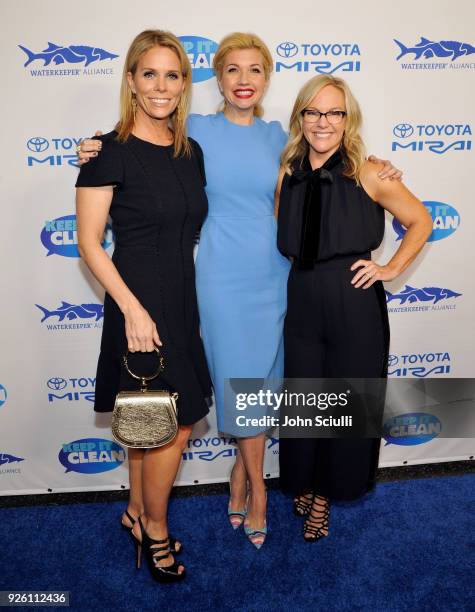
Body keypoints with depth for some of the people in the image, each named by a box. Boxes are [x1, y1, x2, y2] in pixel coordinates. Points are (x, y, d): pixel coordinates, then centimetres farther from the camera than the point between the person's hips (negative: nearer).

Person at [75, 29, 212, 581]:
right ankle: (154, 528, 26)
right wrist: (133, 308, -18)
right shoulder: (110, 151, -11)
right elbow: (89, 242, -12)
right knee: (177, 423, 1)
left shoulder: (190, 152, 8)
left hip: (182, 298, 6)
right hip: (139, 300, -6)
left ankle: (137, 512, 38)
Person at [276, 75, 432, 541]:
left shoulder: (368, 175, -6)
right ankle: (304, 486, 38)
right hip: (302, 305, 2)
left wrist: (392, 268, -3)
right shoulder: (287, 175, 2)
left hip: (356, 308, -2)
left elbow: (421, 222, 3)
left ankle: (325, 491, 35)